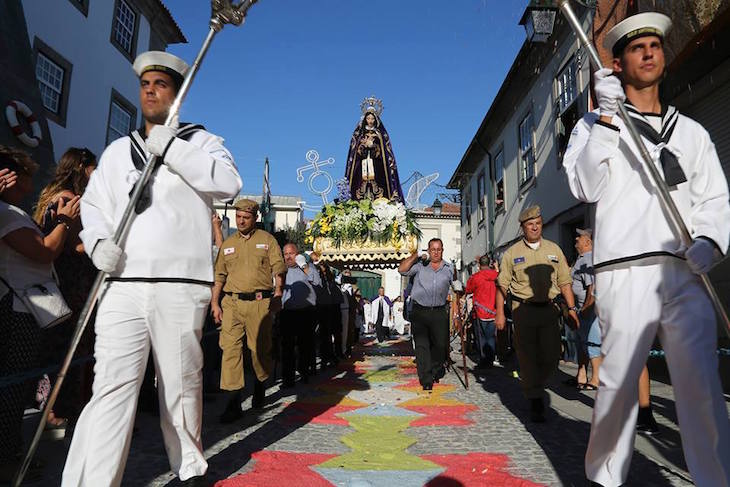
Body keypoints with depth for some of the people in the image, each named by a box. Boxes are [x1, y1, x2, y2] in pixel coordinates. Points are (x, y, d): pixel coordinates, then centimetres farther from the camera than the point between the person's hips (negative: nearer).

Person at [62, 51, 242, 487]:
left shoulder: (201, 142, 11)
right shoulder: (118, 151, 22)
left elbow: (229, 183, -8)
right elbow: (94, 203, 18)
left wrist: (170, 149, -9)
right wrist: (97, 240, -2)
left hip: (181, 284, -3)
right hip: (122, 284, 3)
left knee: (181, 386, 4)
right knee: (112, 388, -3)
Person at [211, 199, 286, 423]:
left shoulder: (267, 240, 7)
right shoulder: (227, 244, 15)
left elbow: (279, 270, 1)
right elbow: (219, 276, 15)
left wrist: (278, 294, -10)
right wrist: (215, 303, 9)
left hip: (259, 302, -2)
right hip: (231, 302, 2)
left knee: (260, 349, 6)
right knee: (230, 348, -5)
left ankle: (260, 387, 32)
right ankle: (234, 402, -1)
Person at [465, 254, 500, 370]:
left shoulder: (476, 277, -12)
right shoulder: (497, 276, -2)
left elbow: (468, 290, 2)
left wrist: (469, 280, 20)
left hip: (481, 313, -4)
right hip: (494, 312, 4)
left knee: (482, 338, 6)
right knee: (491, 338, 13)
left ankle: (483, 362, 10)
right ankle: (491, 361, 19)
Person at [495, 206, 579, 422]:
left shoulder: (553, 249, 10)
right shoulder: (512, 253, 3)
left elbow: (564, 282, 10)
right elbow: (502, 285, 4)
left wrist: (572, 309, 3)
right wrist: (500, 313, -2)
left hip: (548, 309, 2)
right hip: (523, 309, -2)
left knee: (551, 356, 1)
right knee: (527, 357, 0)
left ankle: (535, 387, 29)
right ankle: (535, 403, 12)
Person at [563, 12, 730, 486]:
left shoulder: (692, 131, 21)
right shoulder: (594, 126, 12)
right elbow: (585, 187, -5)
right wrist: (607, 117, -8)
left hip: (685, 274, 3)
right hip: (625, 272, -3)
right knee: (619, 380, -1)